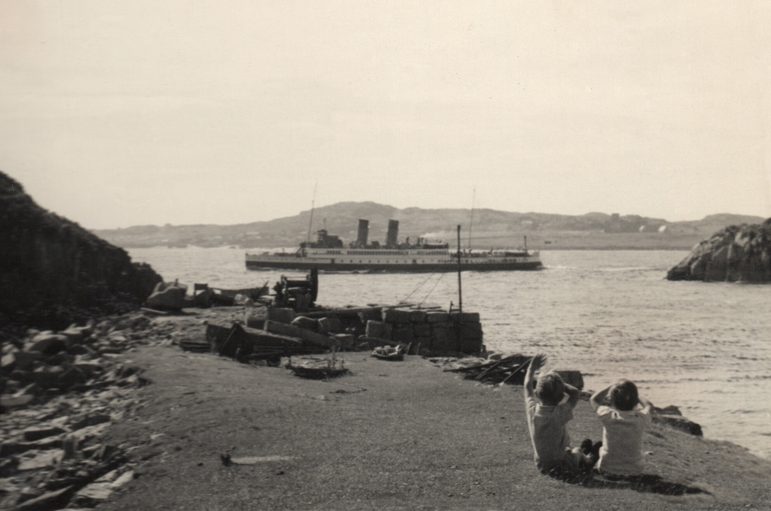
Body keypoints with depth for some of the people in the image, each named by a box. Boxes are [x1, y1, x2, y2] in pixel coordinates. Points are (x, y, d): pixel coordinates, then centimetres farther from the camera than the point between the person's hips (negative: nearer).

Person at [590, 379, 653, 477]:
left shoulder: (608, 416, -21)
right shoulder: (641, 418, -19)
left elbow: (593, 399, 0)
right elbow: (648, 405, 7)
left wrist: (612, 386, -2)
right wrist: (633, 393, 11)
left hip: (608, 470, -1)